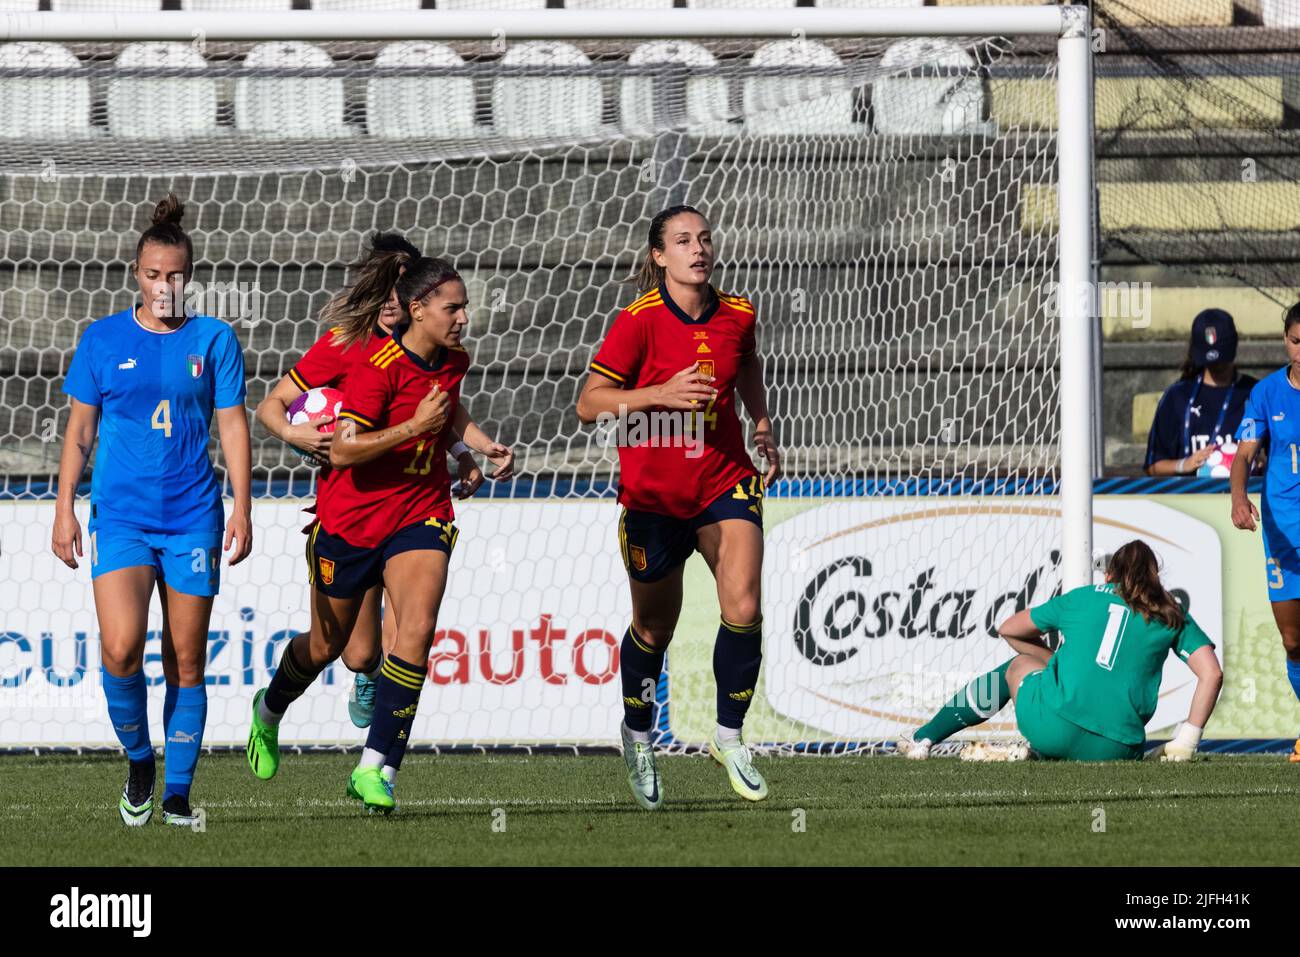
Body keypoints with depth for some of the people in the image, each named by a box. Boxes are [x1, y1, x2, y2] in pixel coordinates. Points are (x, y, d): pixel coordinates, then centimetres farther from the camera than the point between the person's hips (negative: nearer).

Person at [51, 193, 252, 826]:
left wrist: (242, 508, -1)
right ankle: (137, 761, 7)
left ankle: (177, 792, 12)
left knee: (185, 661, 2)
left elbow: (232, 426, 6)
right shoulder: (102, 340, 5)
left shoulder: (213, 340, 4)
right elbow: (80, 429, 9)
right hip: (120, 514, -1)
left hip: (192, 519, 1)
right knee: (121, 649, -18)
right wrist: (64, 509, 5)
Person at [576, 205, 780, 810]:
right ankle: (637, 735, 40)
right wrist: (662, 393, -25)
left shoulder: (737, 315, 0)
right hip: (653, 493, -2)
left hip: (725, 482, 2)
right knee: (654, 627, 12)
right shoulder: (640, 321, -13)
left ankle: (729, 736, -1)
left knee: (743, 608, -19)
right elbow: (589, 404, -13)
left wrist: (763, 426, 13)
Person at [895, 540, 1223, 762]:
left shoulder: (1083, 597, 18)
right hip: (1114, 749, 0)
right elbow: (1212, 674, 4)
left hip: (1054, 729, 0)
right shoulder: (1172, 616, 16)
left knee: (1019, 665, 31)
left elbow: (1008, 629, 28)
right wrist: (1184, 744, 7)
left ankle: (922, 740, 38)